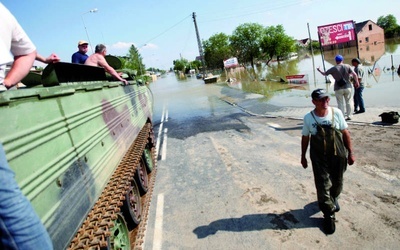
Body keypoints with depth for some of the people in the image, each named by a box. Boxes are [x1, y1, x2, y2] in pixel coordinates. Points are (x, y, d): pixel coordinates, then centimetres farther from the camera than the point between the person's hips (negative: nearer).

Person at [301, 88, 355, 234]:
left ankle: (334, 198, 53)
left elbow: (345, 133, -1)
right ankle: (328, 215, 18)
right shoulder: (308, 118, -12)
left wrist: (350, 152, 1)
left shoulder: (336, 113, -11)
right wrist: (303, 156, 7)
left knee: (337, 182, 20)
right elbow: (305, 138, 0)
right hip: (319, 158, -2)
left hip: (338, 155, 2)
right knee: (323, 186, -1)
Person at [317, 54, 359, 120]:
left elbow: (324, 73, 3)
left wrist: (319, 70, 21)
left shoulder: (334, 68, -6)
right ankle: (349, 116, 17)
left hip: (338, 89, -2)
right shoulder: (347, 66, 0)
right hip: (347, 87, 2)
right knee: (348, 102, 13)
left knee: (340, 103, 3)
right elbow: (354, 74, -5)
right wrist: (357, 82, 7)